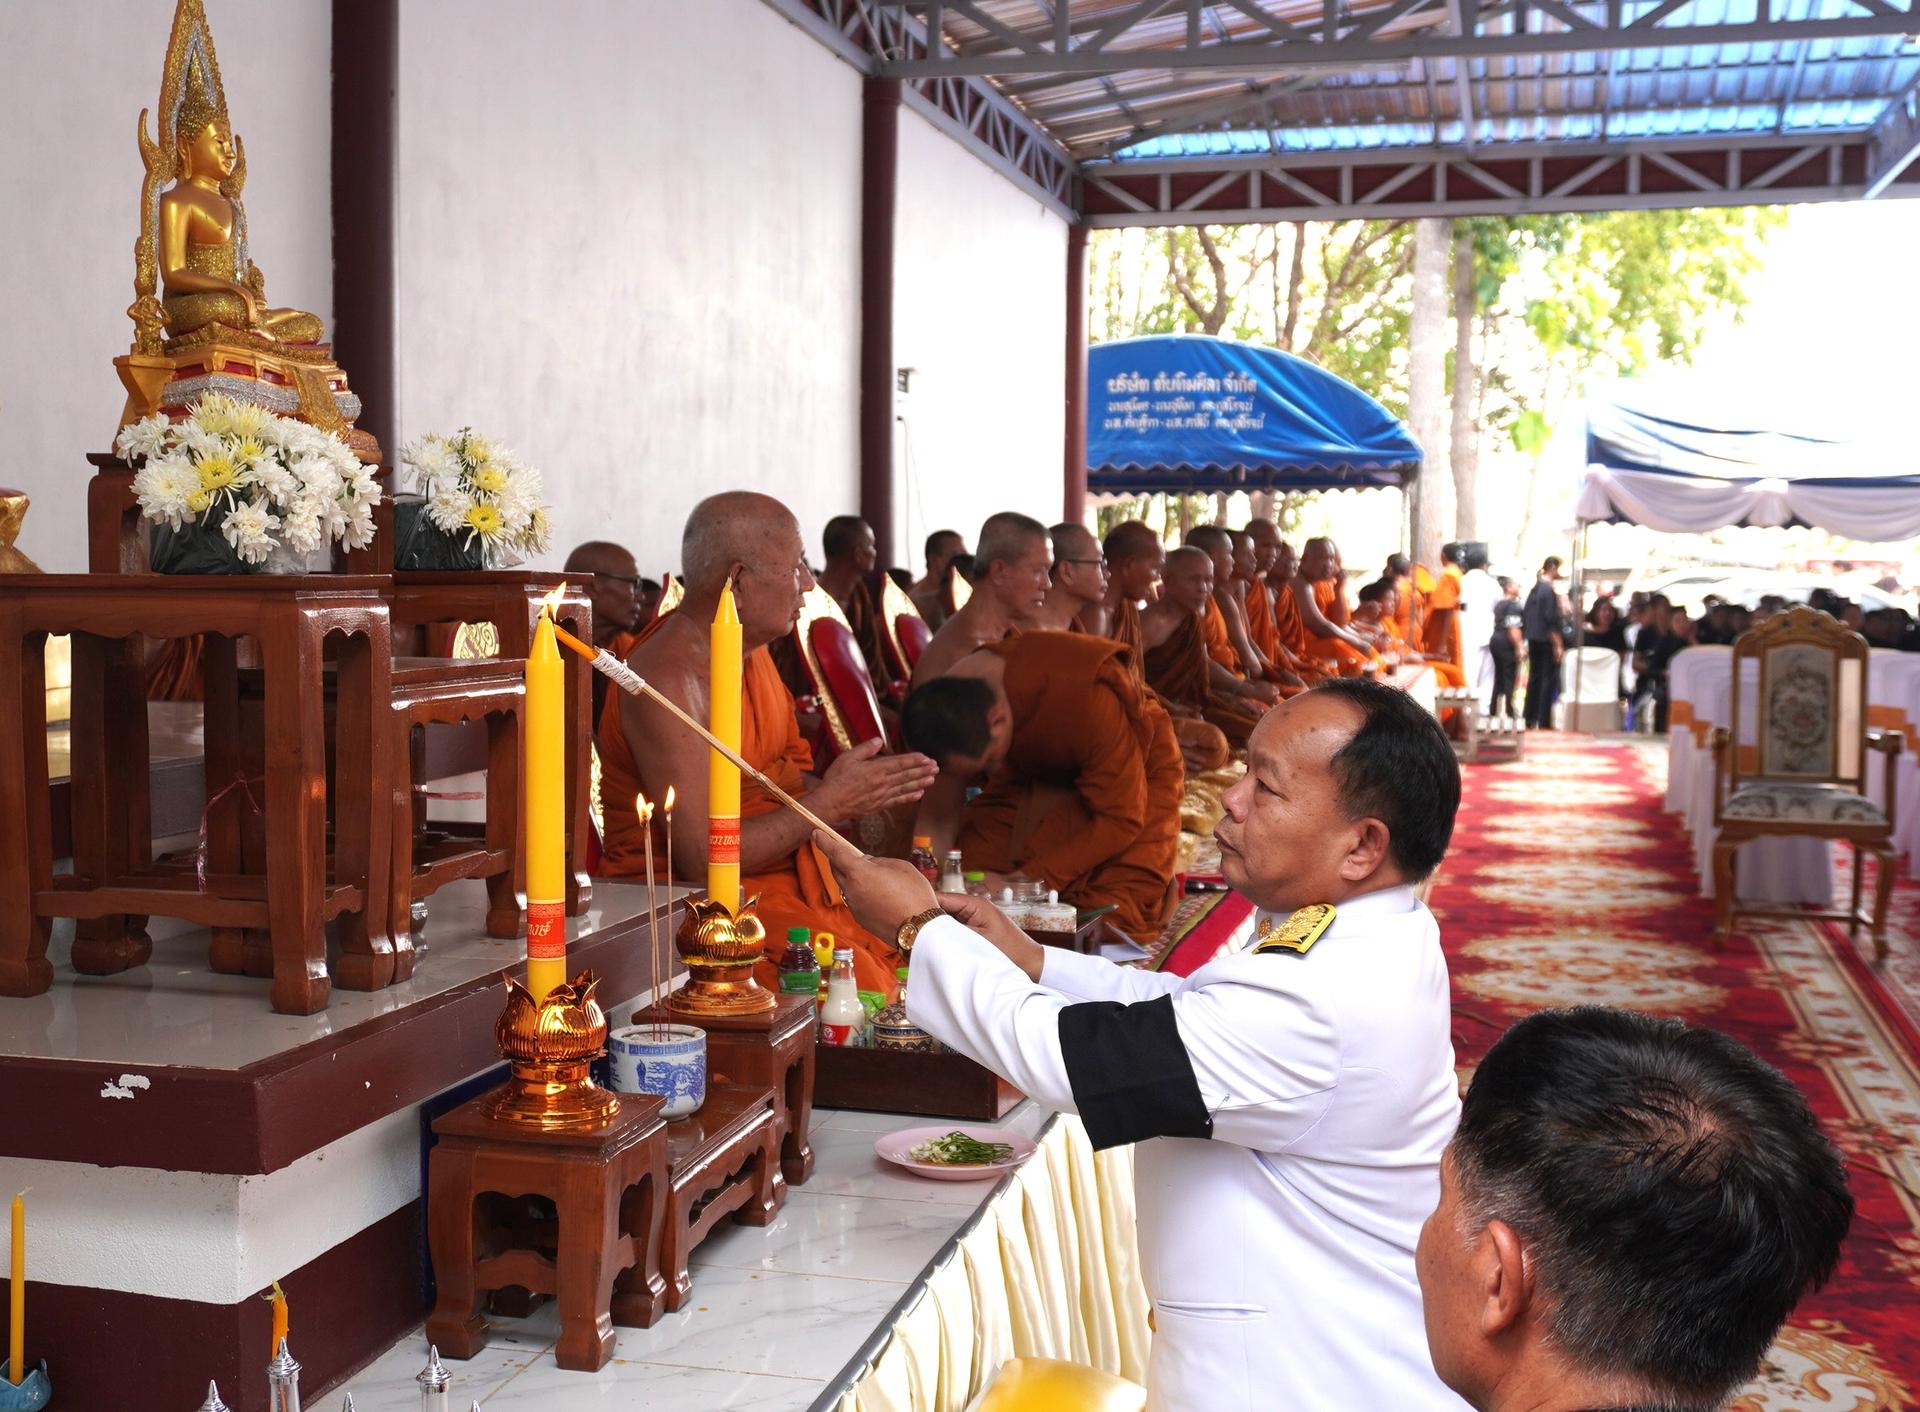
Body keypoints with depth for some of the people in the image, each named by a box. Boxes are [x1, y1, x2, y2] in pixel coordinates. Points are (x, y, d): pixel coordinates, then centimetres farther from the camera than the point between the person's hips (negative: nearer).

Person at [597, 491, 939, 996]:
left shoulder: (750, 648, 10)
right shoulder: (669, 679, -19)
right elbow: (702, 857, -23)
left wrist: (856, 791, -5)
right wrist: (829, 803, -18)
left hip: (787, 874, 9)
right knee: (856, 979, -30)